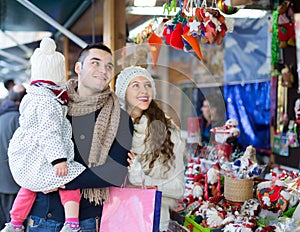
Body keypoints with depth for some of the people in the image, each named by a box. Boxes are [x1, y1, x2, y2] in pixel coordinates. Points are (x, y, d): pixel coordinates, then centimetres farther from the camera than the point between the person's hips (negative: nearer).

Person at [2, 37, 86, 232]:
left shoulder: (32, 96, 14)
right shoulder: (48, 100, -17)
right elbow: (49, 132, -24)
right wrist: (58, 158, -26)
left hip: (20, 161, 10)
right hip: (36, 162, -10)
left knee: (30, 186, 30)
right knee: (72, 177, -3)